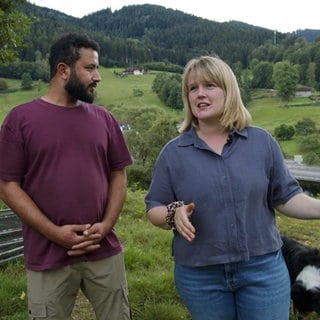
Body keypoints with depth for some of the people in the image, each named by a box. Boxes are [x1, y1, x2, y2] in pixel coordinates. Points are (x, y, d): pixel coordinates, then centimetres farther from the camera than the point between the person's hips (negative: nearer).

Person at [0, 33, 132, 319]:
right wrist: (54, 233, -13)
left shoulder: (103, 118, 6)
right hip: (47, 257, -2)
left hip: (105, 252, 3)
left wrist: (106, 225, -7)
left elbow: (118, 175, 9)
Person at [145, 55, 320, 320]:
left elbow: (285, 197, 3)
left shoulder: (262, 142, -1)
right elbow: (154, 209, 1)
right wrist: (173, 214, -20)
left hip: (263, 270, 0)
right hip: (200, 277, 1)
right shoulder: (173, 152, -2)